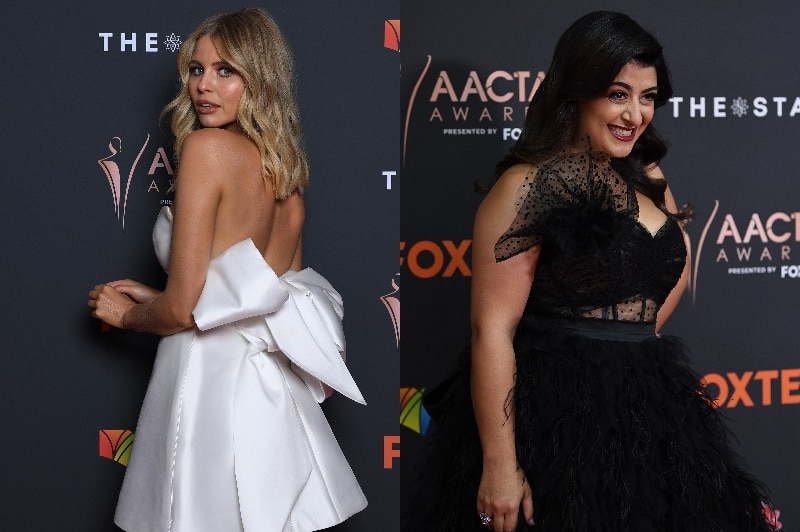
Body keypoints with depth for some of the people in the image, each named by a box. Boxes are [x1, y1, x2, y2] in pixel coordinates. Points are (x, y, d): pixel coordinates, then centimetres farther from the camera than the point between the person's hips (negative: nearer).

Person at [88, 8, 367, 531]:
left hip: (210, 378, -7)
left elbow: (182, 309, -15)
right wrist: (153, 296, 21)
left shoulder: (205, 146, -12)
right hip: (273, 387, 7)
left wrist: (126, 314, 8)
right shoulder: (286, 164, 9)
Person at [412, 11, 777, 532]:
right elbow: (492, 330, -17)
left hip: (646, 411, 7)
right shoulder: (530, 185, -12)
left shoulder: (647, 177, 10)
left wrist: (633, 344, 13)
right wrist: (499, 465, -21)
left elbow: (675, 268, 29)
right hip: (556, 419, -7)